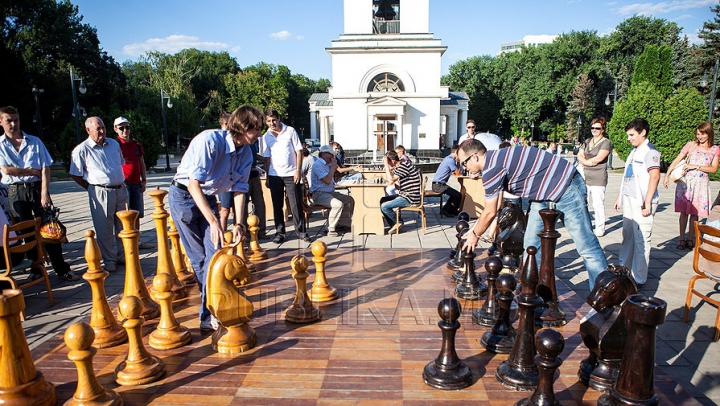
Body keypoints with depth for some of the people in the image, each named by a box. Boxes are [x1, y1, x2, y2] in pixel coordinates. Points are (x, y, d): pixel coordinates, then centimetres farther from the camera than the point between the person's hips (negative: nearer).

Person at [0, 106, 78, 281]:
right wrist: (34, 171, -3)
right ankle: (36, 269, 19)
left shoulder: (35, 142, 6)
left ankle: (61, 269, 1)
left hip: (37, 188, 0)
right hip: (15, 192, 0)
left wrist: (44, 193, -11)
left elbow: (45, 169, -1)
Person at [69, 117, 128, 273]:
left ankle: (122, 256, 25)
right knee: (104, 229, 0)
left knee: (121, 226, 13)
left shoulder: (114, 144, 10)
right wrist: (92, 188, 0)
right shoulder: (82, 149, -6)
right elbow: (75, 174, -3)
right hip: (100, 193, -5)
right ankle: (109, 260, 12)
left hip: (120, 190, 5)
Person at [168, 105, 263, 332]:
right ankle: (209, 314, 15)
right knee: (199, 258, 0)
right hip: (184, 195, -6)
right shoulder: (210, 140, -29)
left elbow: (239, 189, -2)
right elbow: (193, 183, -32)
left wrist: (239, 223, -13)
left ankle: (210, 312, 6)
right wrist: (213, 221, -38)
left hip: (208, 198, 6)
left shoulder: (246, 153, -8)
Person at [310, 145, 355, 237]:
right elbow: (327, 180, -24)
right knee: (338, 204, -32)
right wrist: (333, 166, -14)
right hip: (319, 194, -10)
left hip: (330, 192, 10)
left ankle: (342, 224, 6)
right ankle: (331, 230, -22)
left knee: (350, 200, 4)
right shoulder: (318, 165, -15)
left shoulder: (327, 164, 17)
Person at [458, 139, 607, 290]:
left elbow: (490, 213, -14)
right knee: (531, 244, 9)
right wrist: (474, 230, 20)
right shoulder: (494, 160, 7)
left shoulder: (492, 169, -23)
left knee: (586, 247, -2)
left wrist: (475, 235, 2)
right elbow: (494, 208, 17)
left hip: (566, 189, -10)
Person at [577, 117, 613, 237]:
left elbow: (599, 158, -12)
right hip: (585, 177, 6)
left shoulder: (606, 142, -2)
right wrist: (588, 162, -10)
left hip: (598, 179, -6)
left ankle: (600, 228, 3)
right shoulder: (587, 141, 17)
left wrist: (584, 161, 1)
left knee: (598, 204, -6)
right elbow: (579, 155, 9)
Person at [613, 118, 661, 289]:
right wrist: (620, 196, 21)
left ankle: (639, 279, 4)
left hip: (641, 202, -9)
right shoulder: (634, 151, 17)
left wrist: (647, 203, -21)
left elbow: (654, 177, -18)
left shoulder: (650, 151, -10)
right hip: (629, 200, 9)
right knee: (628, 237, 15)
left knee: (641, 240, -3)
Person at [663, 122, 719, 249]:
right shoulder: (691, 145, 2)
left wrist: (696, 166, -13)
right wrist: (666, 175, -12)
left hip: (701, 184, 1)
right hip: (686, 182, -1)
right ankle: (682, 239, 7)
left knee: (695, 213, 5)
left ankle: (690, 239, 15)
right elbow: (676, 161, -3)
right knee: (684, 211, -1)